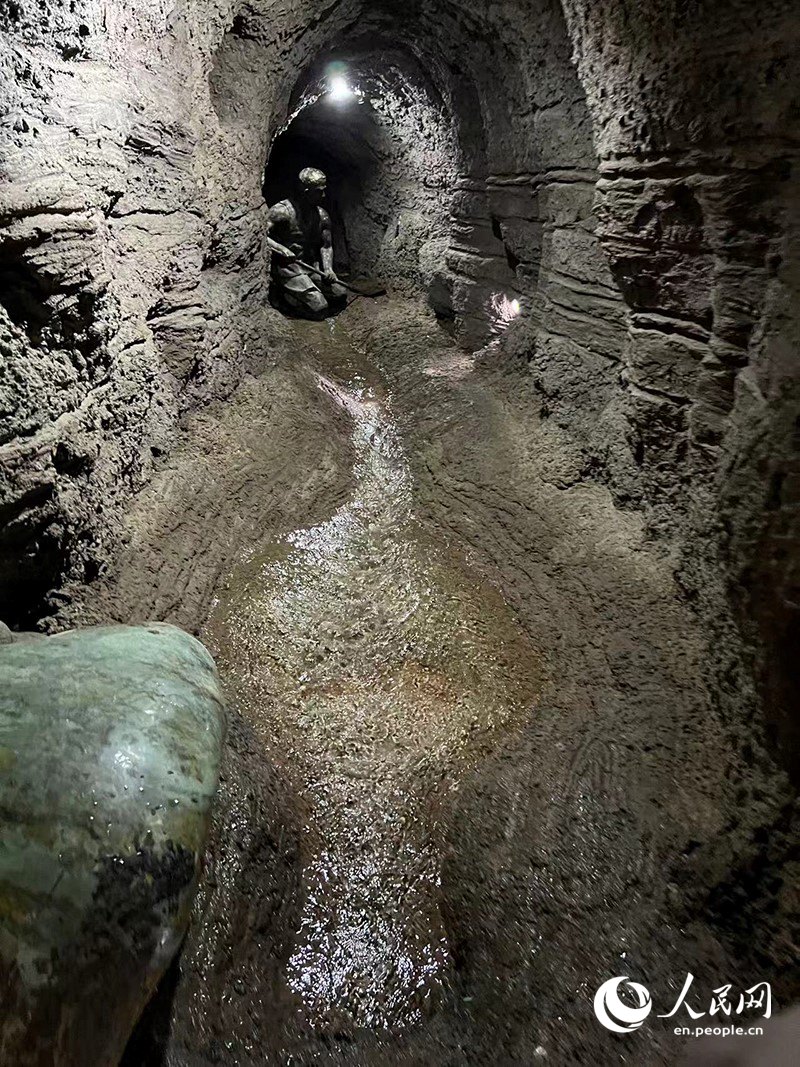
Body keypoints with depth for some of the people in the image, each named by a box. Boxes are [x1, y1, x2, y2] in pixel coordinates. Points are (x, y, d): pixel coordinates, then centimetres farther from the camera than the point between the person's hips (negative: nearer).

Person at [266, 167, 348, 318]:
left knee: (340, 295, -3)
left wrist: (328, 269, -8)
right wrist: (279, 248, -33)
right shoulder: (282, 210, -16)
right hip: (287, 267, -7)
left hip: (312, 266, 7)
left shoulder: (322, 215, 5)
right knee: (319, 309, -18)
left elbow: (326, 246, 11)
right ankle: (282, 293, 5)